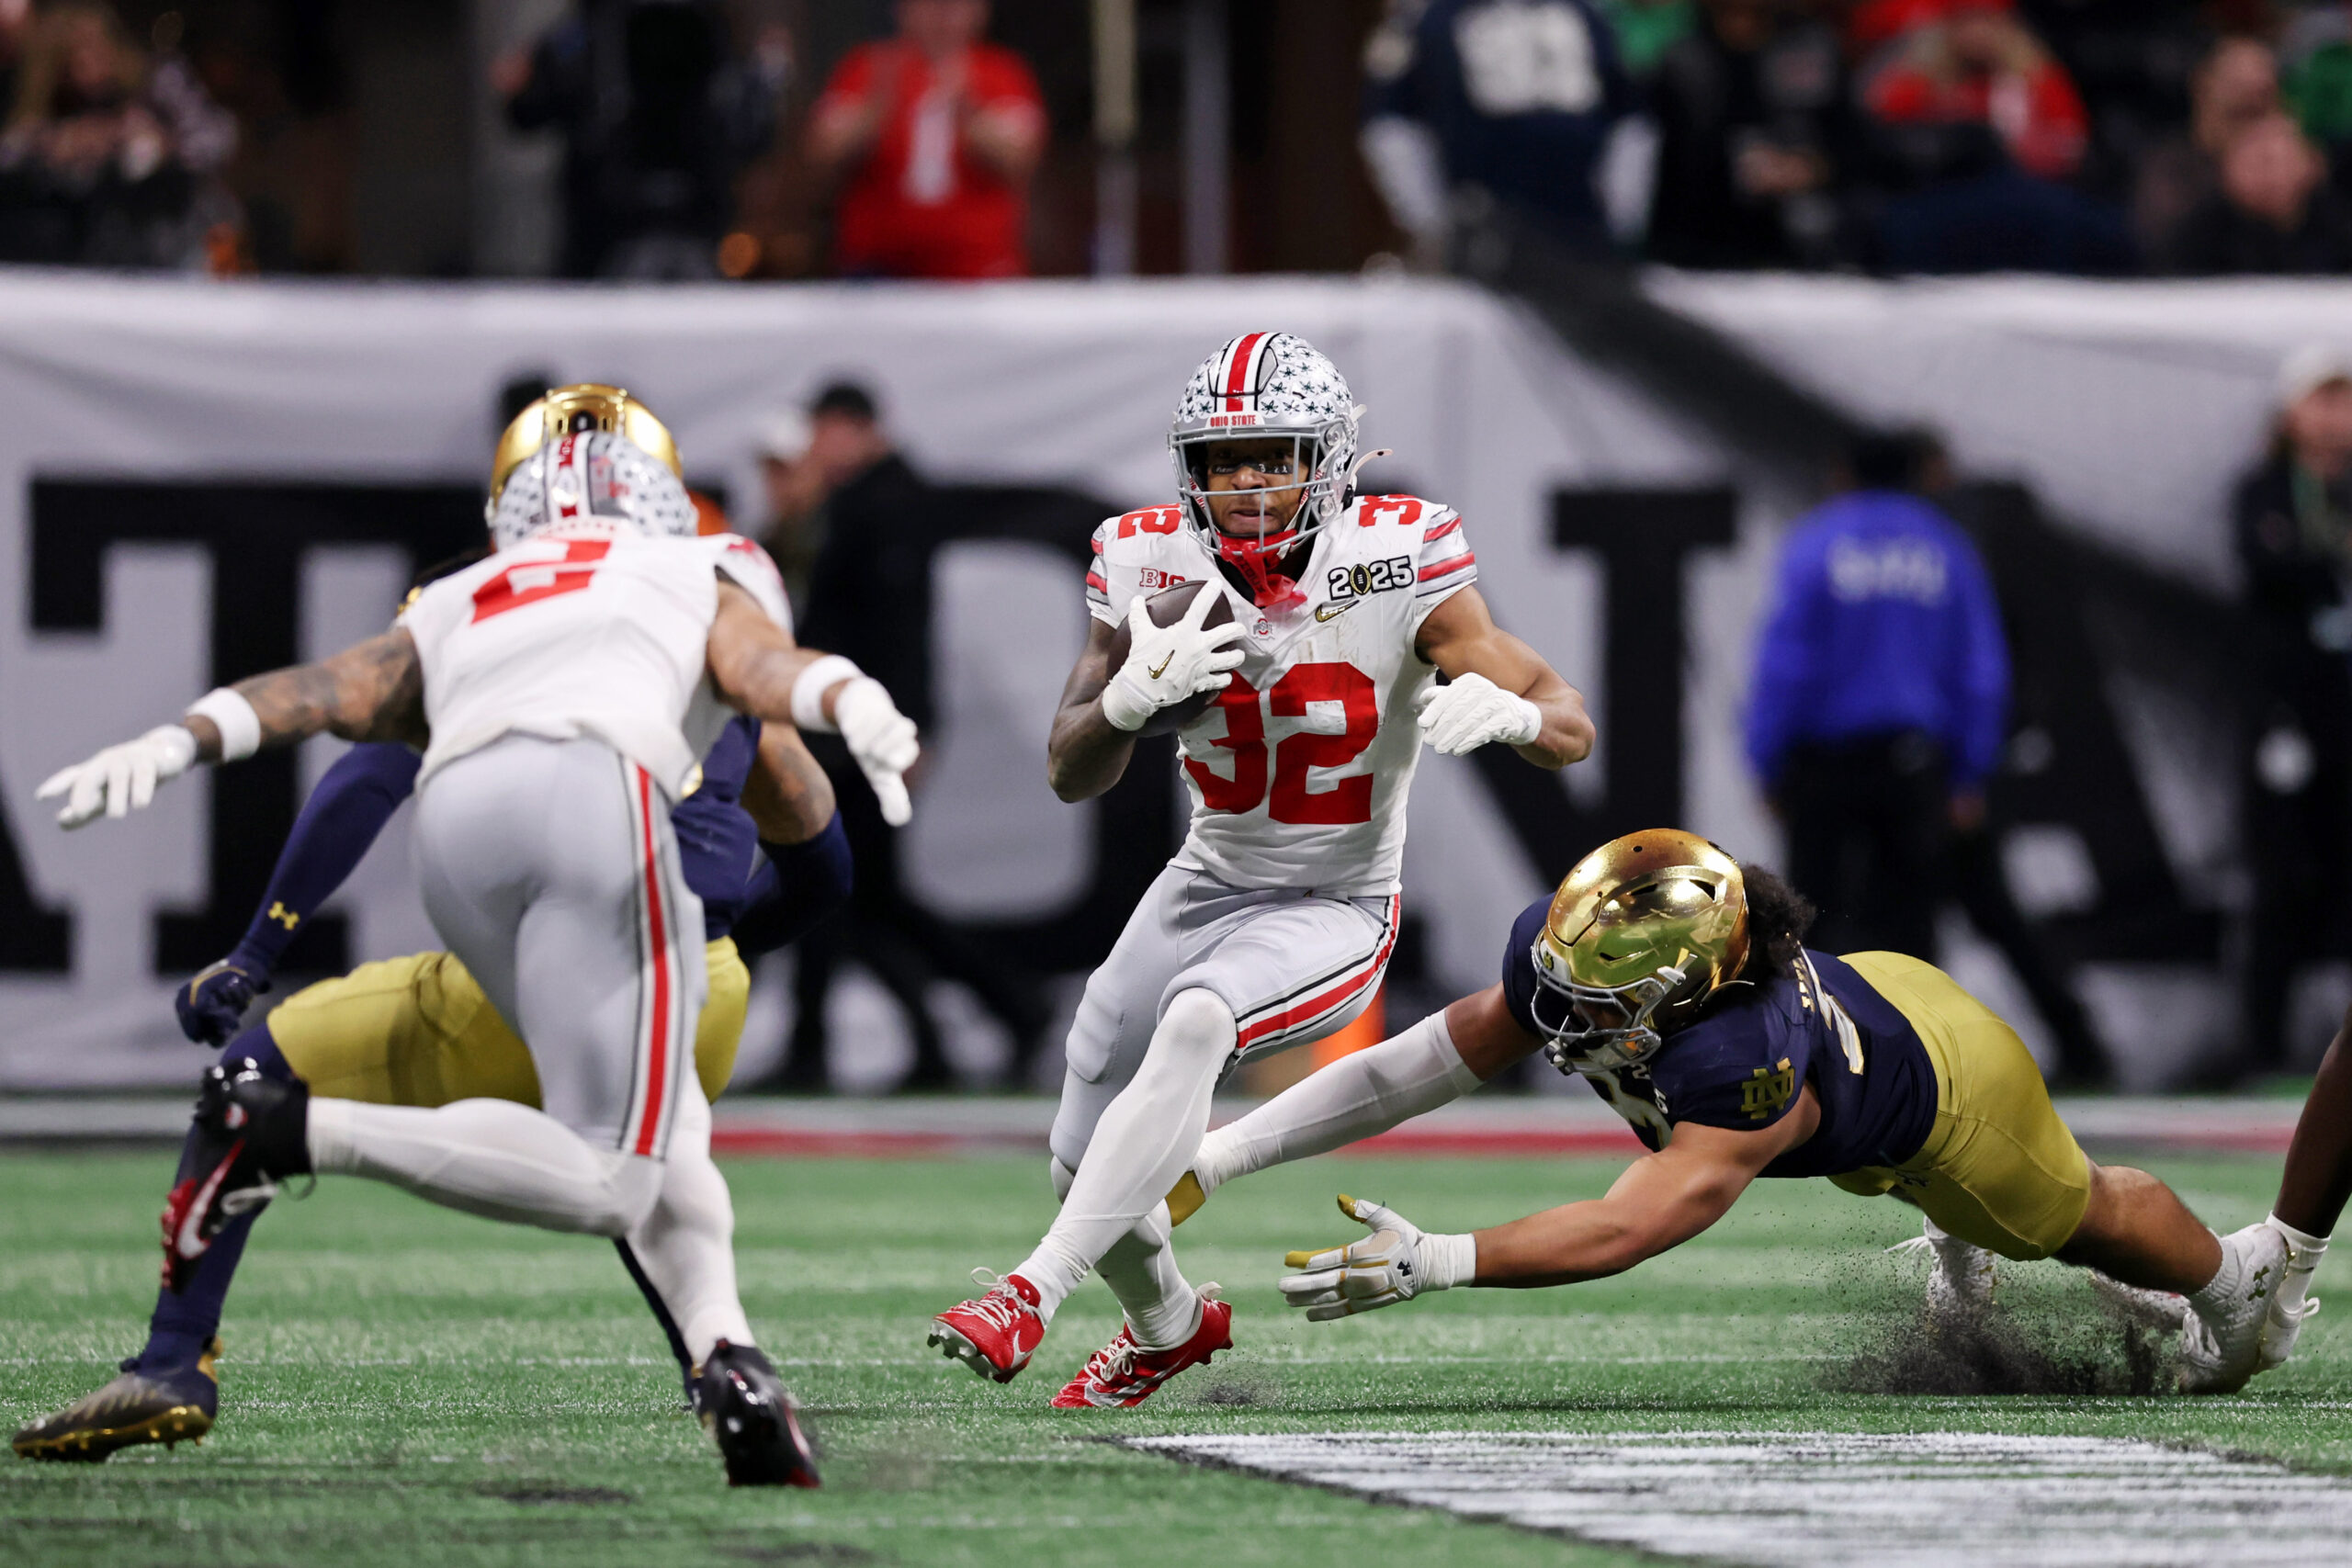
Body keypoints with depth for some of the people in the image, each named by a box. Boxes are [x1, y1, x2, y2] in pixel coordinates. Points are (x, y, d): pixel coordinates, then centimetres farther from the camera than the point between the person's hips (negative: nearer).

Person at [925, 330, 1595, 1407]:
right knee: (1084, 1160, 9)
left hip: (1335, 908, -5)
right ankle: (1169, 1326, 43)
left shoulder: (1395, 569, -19)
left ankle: (1035, 1292, -35)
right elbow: (1070, 777, -6)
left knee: (1195, 1022, -35)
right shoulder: (1154, 569, -10)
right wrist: (1134, 692, -28)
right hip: (1207, 887, 5)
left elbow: (1572, 729, -18)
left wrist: (1500, 706, -42)